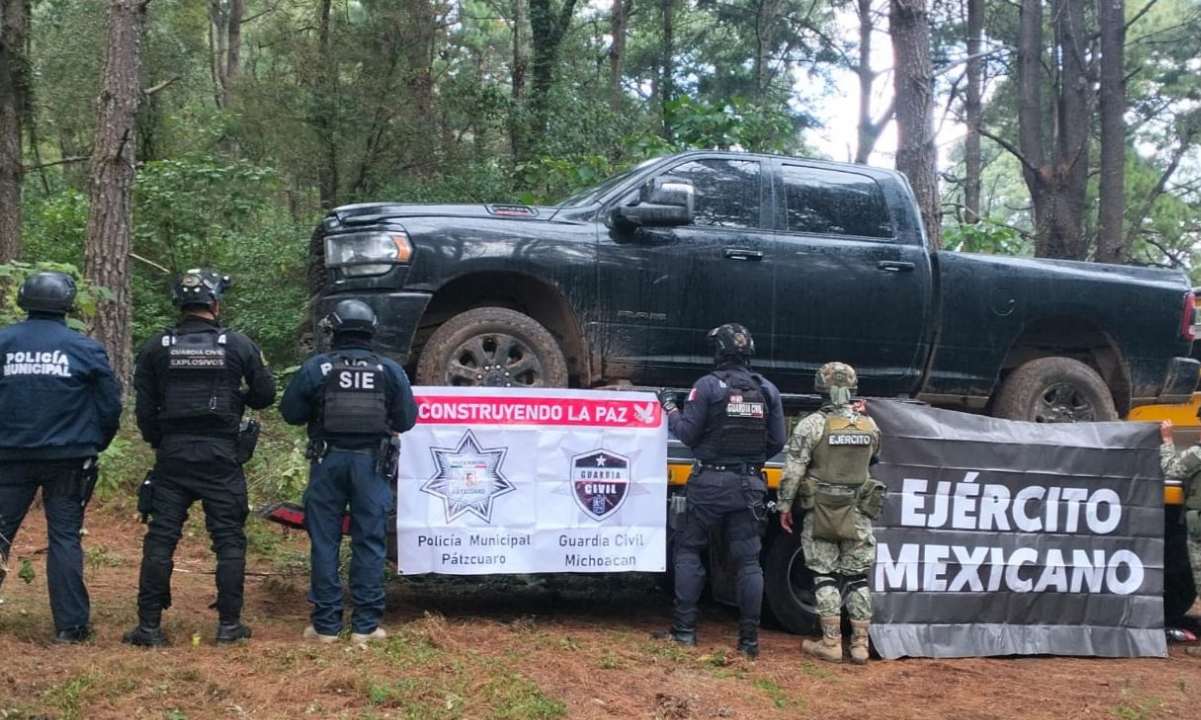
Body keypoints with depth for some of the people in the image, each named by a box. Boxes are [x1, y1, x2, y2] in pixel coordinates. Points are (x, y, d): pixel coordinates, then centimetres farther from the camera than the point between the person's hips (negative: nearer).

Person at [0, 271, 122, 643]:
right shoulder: (85, 348, -3)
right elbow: (110, 405, 0)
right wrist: (95, 445, 16)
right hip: (68, 458, -1)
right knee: (65, 537, 4)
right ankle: (70, 625, 5)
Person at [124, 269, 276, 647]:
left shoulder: (155, 348, 2)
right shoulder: (238, 345, -2)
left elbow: (144, 410, 4)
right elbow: (265, 395, 3)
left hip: (172, 455, 1)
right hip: (221, 456, -1)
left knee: (160, 538, 6)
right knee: (229, 539, 6)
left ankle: (149, 626, 6)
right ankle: (229, 623, 7)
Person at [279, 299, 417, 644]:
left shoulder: (316, 368, -4)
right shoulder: (389, 370, -1)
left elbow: (290, 412, 1)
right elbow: (406, 419, 2)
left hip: (328, 460, 0)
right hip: (371, 463, 0)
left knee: (324, 542, 7)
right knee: (369, 544, 5)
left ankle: (326, 624, 10)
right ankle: (365, 625, 6)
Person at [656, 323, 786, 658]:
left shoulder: (708, 386, -8)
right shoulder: (768, 391, 4)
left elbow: (687, 433, -9)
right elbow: (777, 442, 5)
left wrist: (670, 408, 9)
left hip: (710, 482, -3)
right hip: (750, 485, 3)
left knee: (688, 549, 9)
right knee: (748, 560, 7)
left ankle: (684, 629, 6)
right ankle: (749, 638, 6)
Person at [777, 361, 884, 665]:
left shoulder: (812, 424, -11)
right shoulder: (869, 426, 1)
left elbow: (793, 471, -12)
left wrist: (784, 505, -2)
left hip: (821, 513, -3)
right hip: (858, 514, 3)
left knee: (825, 576, 4)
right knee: (857, 578, 9)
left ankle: (831, 644, 4)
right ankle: (860, 644, 10)